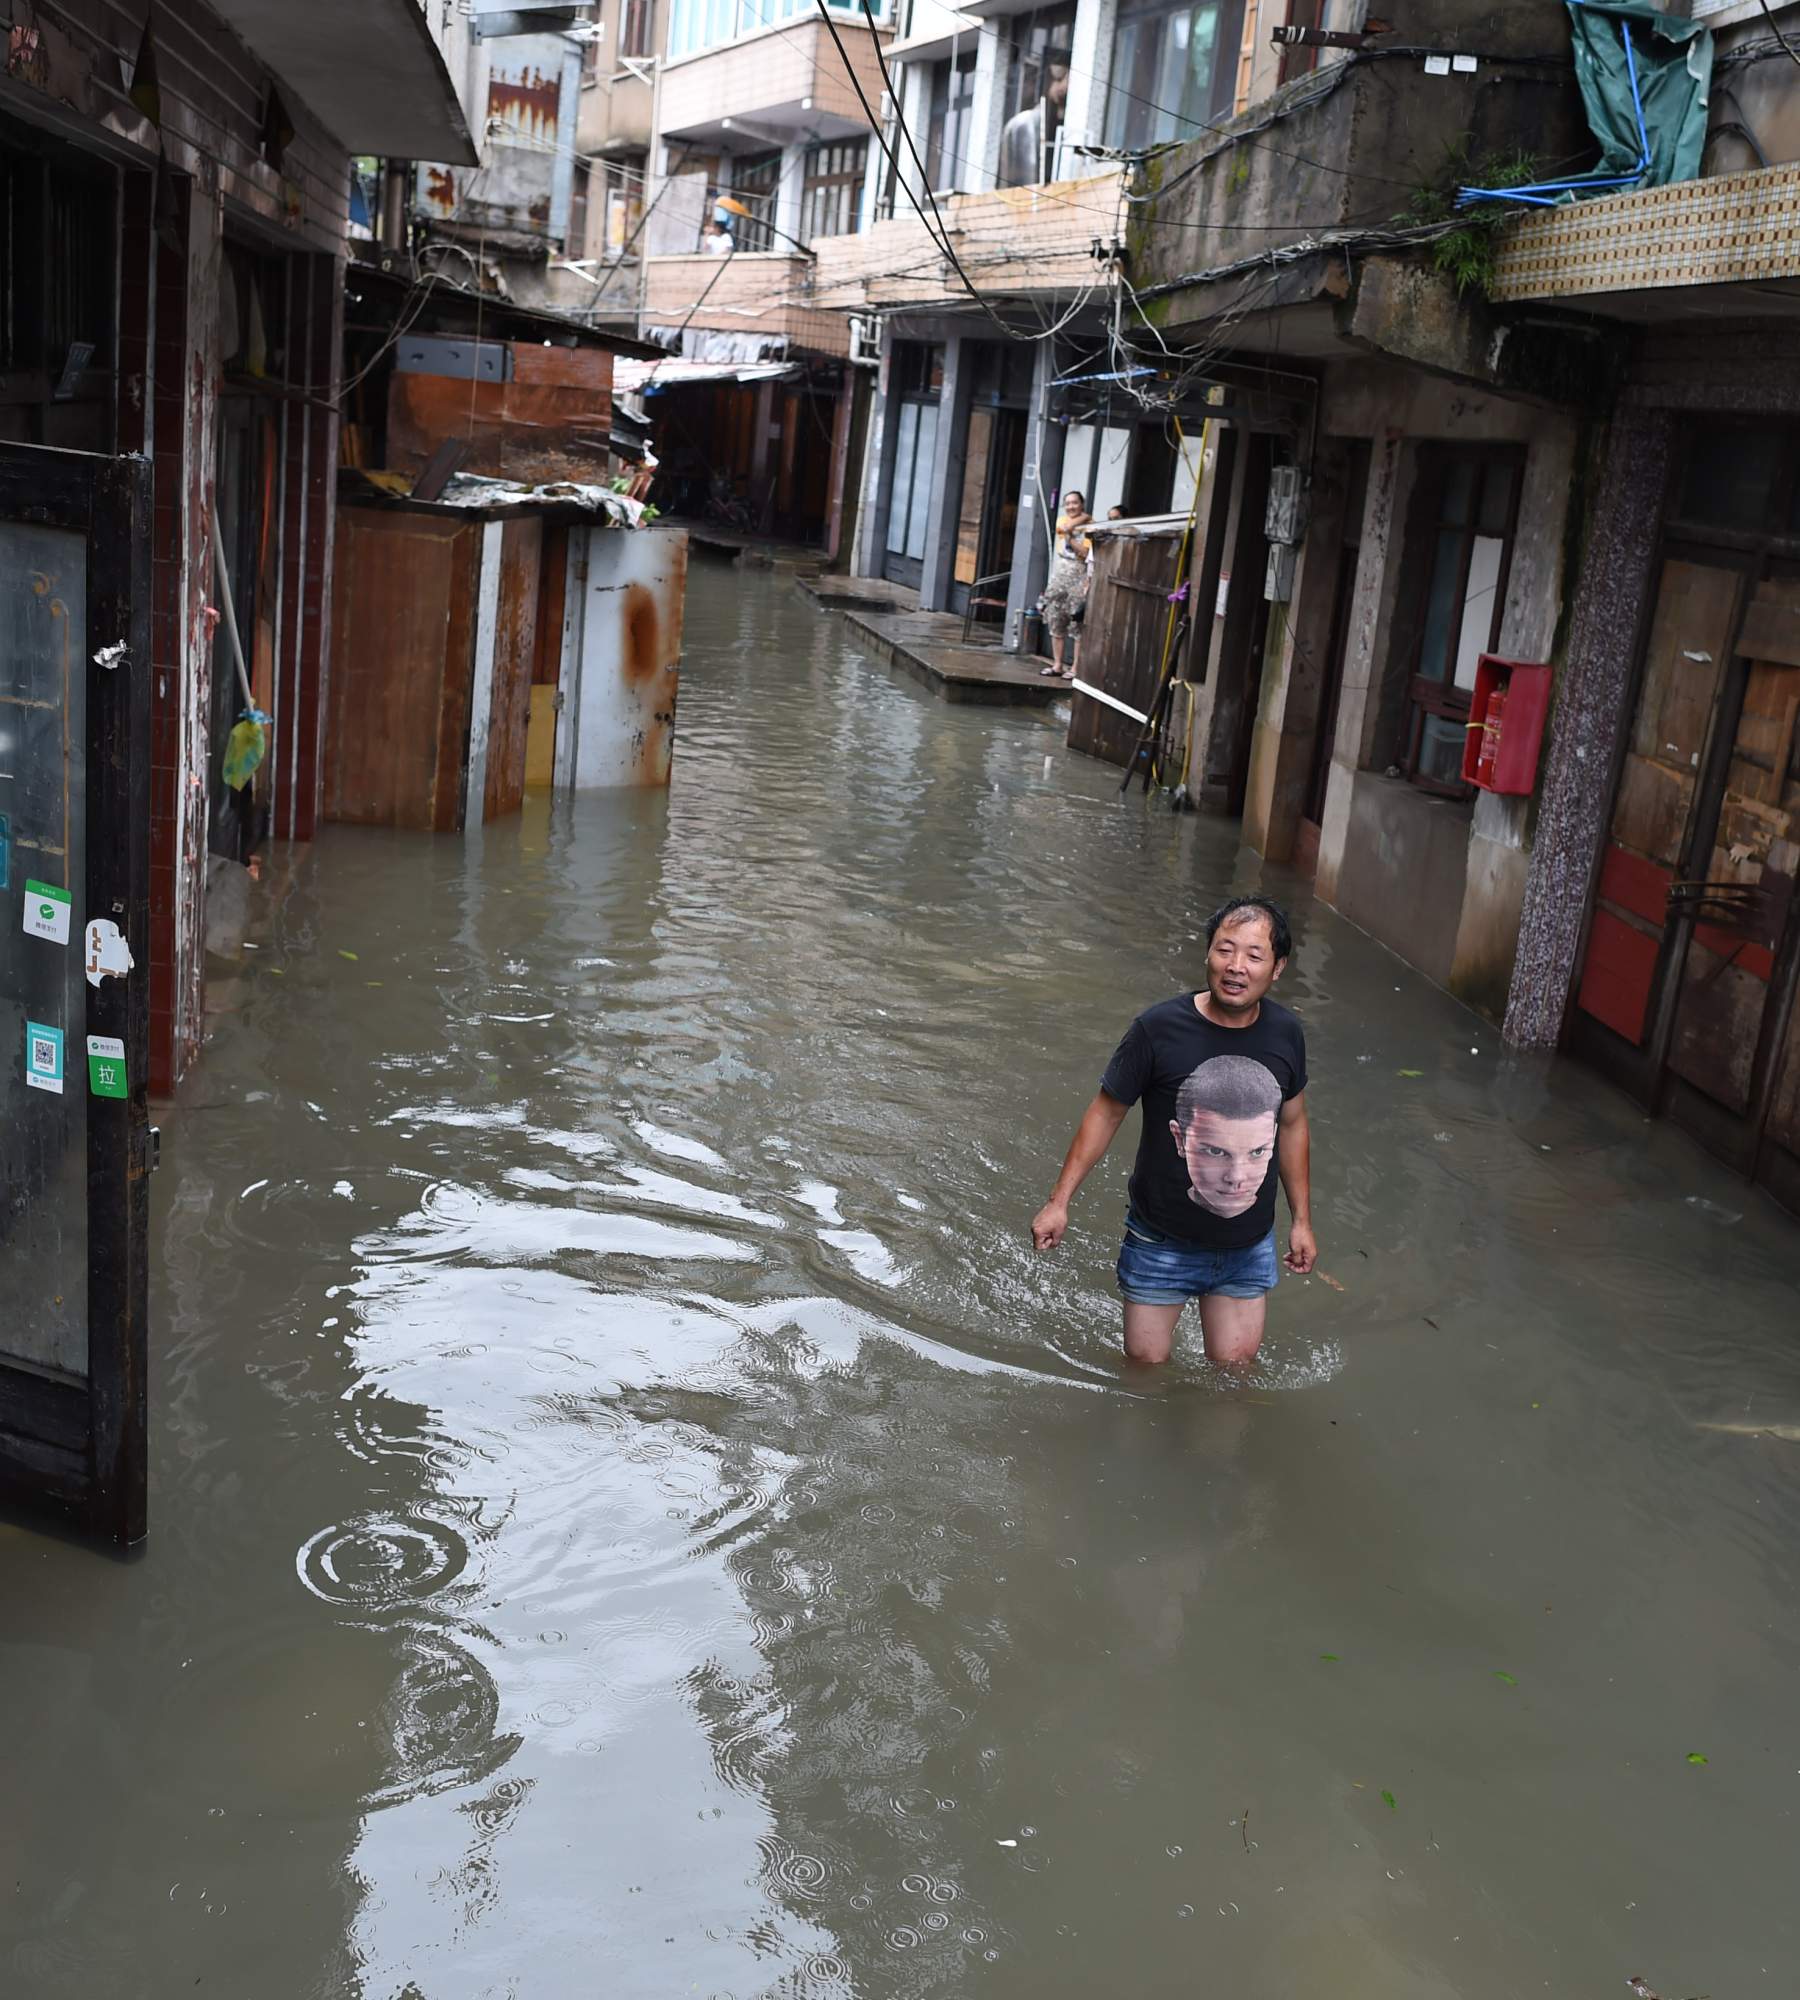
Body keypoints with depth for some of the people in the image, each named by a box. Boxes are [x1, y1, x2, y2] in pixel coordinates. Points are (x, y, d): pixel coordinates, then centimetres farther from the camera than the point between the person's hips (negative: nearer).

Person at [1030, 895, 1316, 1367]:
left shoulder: (1285, 1034, -8)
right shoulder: (1158, 1028, -20)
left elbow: (1292, 1124, 7)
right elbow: (1107, 1112, -9)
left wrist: (1301, 1219, 11)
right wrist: (1059, 1201, -11)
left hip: (1248, 1249, 3)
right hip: (1161, 1244, -2)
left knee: (1233, 1368, 12)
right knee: (1146, 1364, 11)